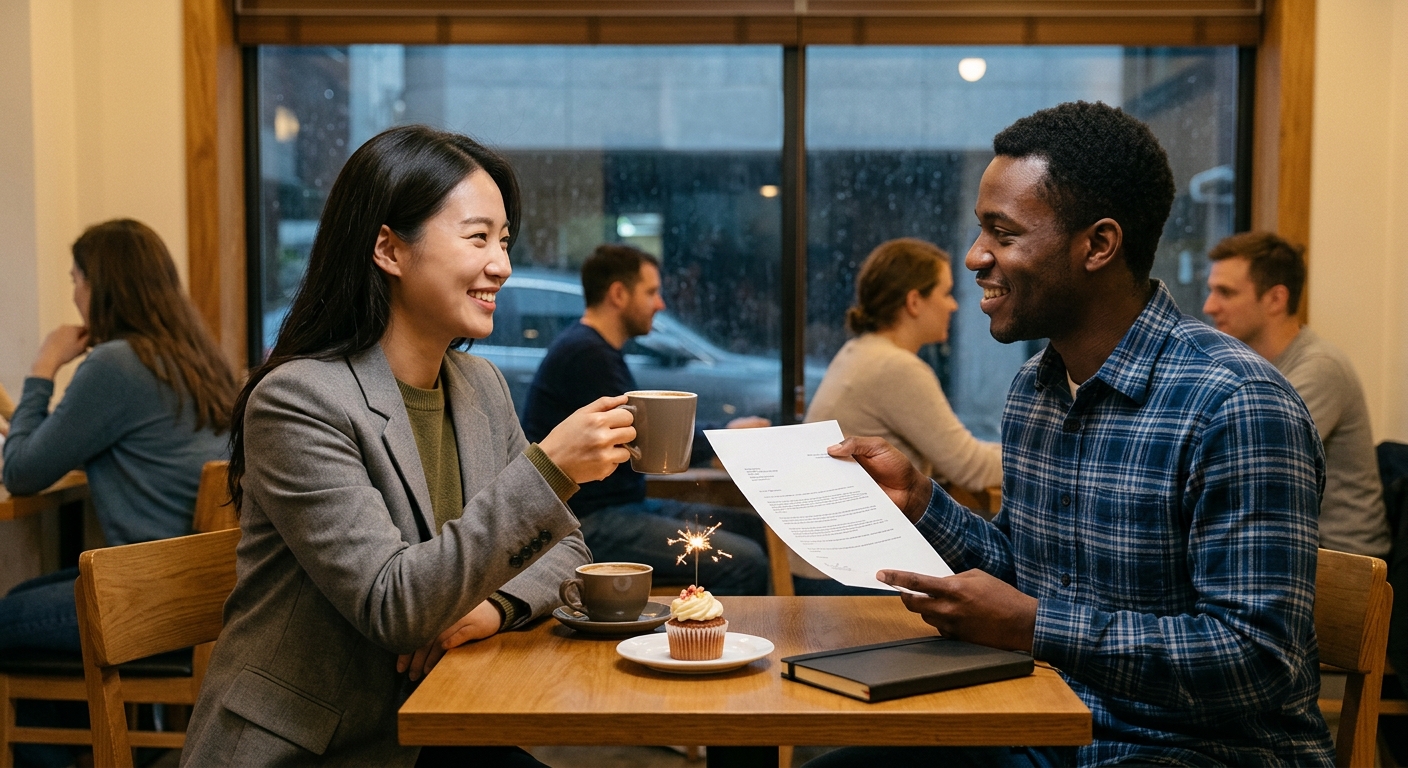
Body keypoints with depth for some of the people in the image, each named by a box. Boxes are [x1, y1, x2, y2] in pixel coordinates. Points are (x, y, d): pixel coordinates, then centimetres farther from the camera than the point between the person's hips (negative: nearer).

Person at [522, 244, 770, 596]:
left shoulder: (594, 349, 15)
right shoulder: (585, 354, -17)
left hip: (621, 506, 11)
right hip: (591, 524, -11)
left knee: (756, 529, 5)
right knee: (745, 564, -21)